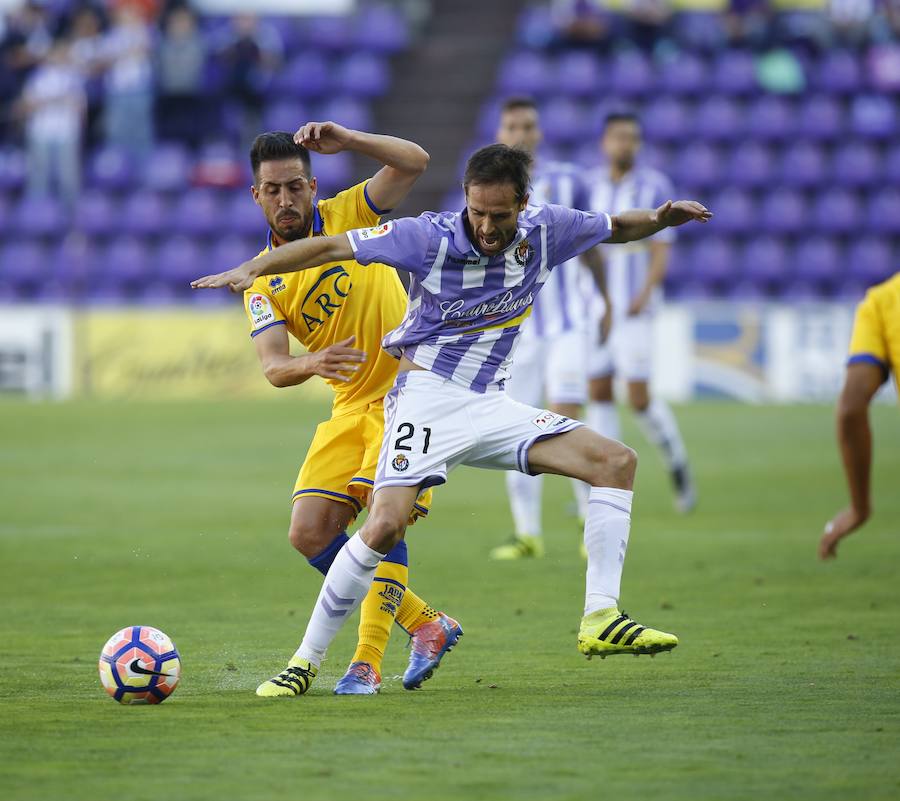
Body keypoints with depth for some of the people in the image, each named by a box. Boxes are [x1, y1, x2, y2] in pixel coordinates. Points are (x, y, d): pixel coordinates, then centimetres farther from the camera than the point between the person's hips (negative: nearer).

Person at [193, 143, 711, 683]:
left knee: (616, 461, -9)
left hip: (490, 406, 5)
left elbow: (616, 228, 18)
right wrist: (253, 269, -19)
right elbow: (330, 247, -9)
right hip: (428, 392, -5)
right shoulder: (431, 238, -14)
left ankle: (601, 621, -11)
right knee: (386, 525, -25)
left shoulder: (546, 230, -1)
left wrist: (661, 219, -2)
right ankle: (306, 660, -13)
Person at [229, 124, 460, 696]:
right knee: (309, 534, -3)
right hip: (351, 407, 6)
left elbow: (414, 162, -16)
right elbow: (272, 366, -10)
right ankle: (424, 623, 11)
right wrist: (311, 364, -33)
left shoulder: (347, 215, -3)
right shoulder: (263, 282, 4)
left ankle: (368, 663, -18)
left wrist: (345, 140, -28)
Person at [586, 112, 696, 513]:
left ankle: (678, 465, 13)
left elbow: (661, 251, -9)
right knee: (598, 393, 1)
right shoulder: (589, 187, 8)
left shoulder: (654, 187, -4)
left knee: (639, 397, -10)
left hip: (634, 309, -4)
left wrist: (644, 295, -23)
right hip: (594, 309, 4)